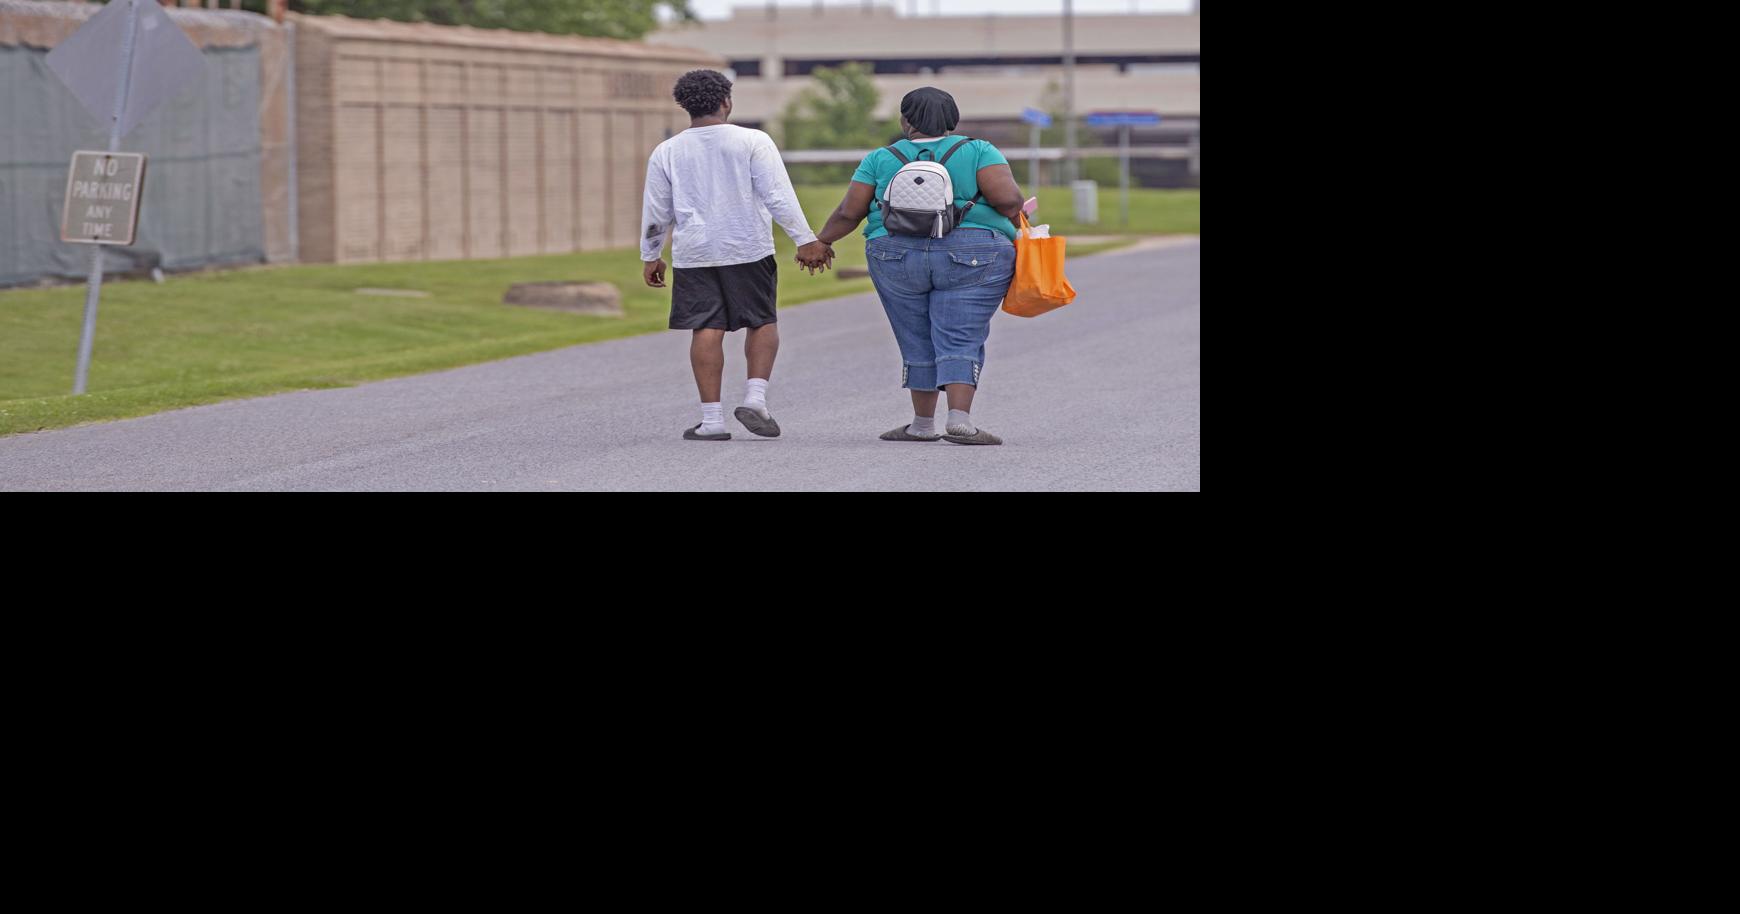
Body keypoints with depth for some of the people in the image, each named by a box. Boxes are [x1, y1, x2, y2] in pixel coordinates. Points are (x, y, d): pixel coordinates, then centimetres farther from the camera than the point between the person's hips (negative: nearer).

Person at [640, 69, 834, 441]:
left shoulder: (666, 152, 5)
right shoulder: (753, 142, -4)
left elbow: (655, 212, 10)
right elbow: (779, 196, -10)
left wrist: (650, 257, 21)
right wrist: (806, 241, -9)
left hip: (694, 254, 2)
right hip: (749, 250, -2)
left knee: (707, 331, 1)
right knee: (762, 322, 11)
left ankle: (712, 418, -1)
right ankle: (755, 398, -3)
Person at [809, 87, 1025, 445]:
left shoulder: (881, 159, 6)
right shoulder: (978, 152, 1)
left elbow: (848, 213, 6)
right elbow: (1008, 198, -10)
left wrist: (821, 241, 21)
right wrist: (1012, 216, 10)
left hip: (897, 257, 2)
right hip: (973, 259, -2)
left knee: (918, 343, 12)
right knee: (961, 342, -2)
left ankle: (923, 423, 18)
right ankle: (960, 419, -17)